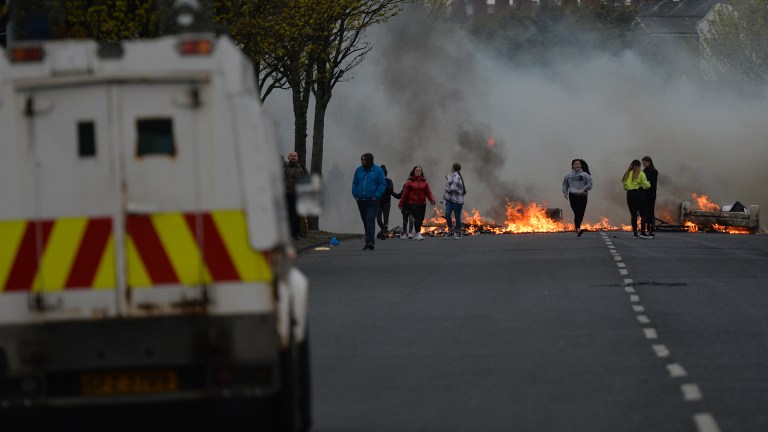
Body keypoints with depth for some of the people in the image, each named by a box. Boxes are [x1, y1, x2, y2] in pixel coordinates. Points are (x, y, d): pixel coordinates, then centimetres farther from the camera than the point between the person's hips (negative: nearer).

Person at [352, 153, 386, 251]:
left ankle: (370, 242, -20)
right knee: (365, 221, 10)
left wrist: (376, 196, -13)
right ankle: (370, 240, 20)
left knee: (370, 220, -14)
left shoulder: (377, 170, -3)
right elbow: (354, 183, 14)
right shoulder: (359, 170, 9)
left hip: (372, 201, -5)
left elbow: (382, 184, -4)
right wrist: (355, 195, 1)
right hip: (361, 201, 5)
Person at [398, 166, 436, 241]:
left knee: (421, 219, 8)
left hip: (422, 204, 4)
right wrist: (401, 204, 5)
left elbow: (428, 192, 5)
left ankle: (415, 234, 25)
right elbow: (405, 193, 2)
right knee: (417, 218, -17)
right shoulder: (410, 182, 0)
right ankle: (418, 234, -20)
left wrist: (432, 200, -13)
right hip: (412, 203, -4)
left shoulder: (424, 182, 9)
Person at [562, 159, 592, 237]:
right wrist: (565, 193, 5)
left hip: (583, 196, 1)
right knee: (577, 213, -16)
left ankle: (577, 228, 22)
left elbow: (589, 184, 1)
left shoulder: (585, 175, 7)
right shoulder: (569, 175, 11)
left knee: (581, 213, 4)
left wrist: (583, 189, -15)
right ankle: (578, 229, -26)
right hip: (573, 195, -1)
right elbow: (565, 185, 20)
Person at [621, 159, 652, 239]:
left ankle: (635, 233, 6)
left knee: (633, 214, 8)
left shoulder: (628, 174, 8)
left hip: (630, 194, 5)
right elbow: (646, 185, -10)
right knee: (643, 214, -1)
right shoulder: (641, 174, -5)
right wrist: (649, 185, 11)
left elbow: (624, 185, 5)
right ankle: (642, 232, -11)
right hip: (639, 194, -5)